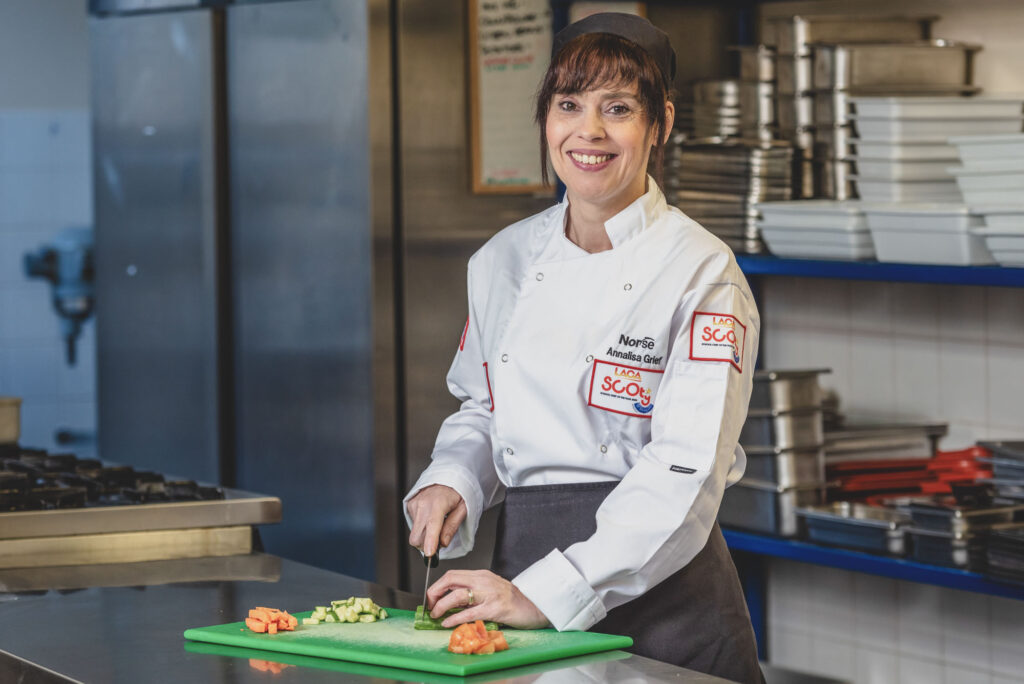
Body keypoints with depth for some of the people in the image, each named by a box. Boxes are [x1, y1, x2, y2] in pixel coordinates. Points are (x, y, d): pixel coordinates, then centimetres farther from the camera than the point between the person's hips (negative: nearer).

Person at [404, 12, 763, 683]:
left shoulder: (703, 273, -11)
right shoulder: (504, 261, 6)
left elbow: (684, 475, -18)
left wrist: (544, 594, -24)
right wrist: (452, 482, -3)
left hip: (658, 599, -4)